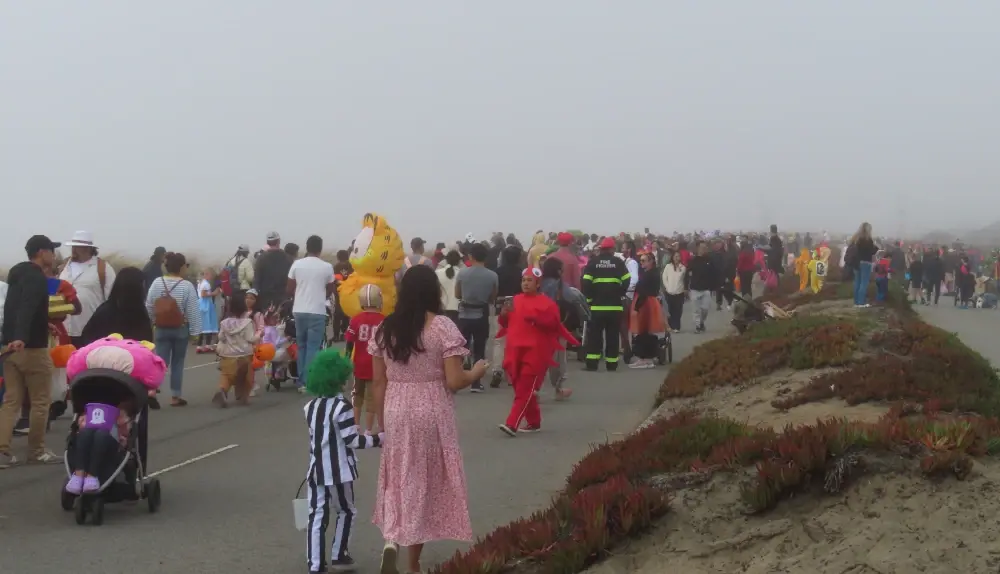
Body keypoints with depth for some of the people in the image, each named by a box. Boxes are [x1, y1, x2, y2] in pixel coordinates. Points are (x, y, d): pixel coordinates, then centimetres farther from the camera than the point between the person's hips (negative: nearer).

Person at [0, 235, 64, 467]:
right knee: (40, 401, 2)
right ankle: (37, 451, 9)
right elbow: (27, 308, -30)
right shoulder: (37, 278, -13)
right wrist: (21, 337, -45)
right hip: (31, 348, -9)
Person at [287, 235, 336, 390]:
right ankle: (308, 382, -5)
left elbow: (290, 290, 5)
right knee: (313, 348, 0)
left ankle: (301, 381, 15)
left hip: (299, 310, 3)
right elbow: (329, 291, 7)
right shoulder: (327, 267, -5)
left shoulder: (297, 264, 0)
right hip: (317, 311, -3)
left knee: (301, 346, 14)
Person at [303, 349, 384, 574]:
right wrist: (377, 439, -7)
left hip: (316, 470, 6)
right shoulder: (342, 406, -15)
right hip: (338, 471, -6)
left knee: (316, 515, 5)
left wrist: (359, 434, 25)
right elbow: (351, 441, -17)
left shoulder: (311, 406, 8)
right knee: (346, 511, 15)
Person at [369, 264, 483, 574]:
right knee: (425, 482, 11)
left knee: (400, 479, 18)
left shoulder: (385, 328, 2)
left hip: (396, 412, 3)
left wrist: (382, 419, 15)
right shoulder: (442, 327, -10)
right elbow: (454, 381, -13)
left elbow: (378, 382, 5)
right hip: (432, 413, -3)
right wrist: (476, 372, 7)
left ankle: (391, 539, -7)